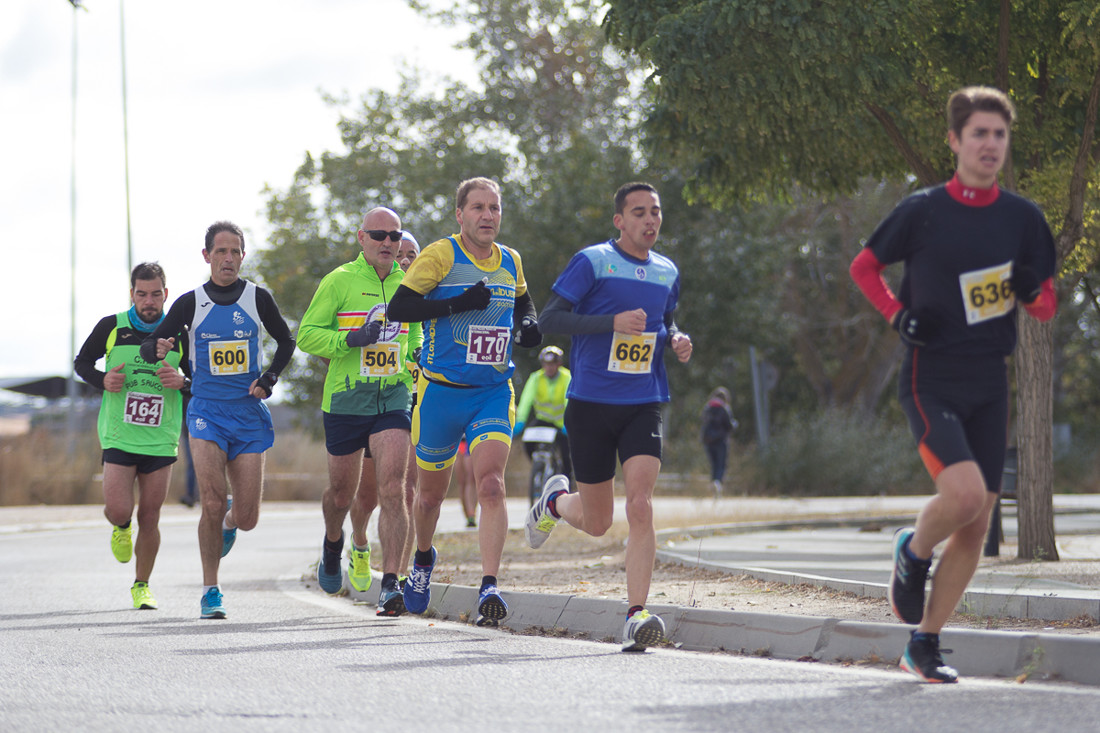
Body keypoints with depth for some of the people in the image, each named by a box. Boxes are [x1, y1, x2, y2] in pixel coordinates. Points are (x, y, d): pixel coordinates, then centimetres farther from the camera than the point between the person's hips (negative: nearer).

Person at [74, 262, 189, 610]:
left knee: (149, 518, 2)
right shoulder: (111, 327, -1)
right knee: (119, 511, -11)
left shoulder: (180, 334, 1)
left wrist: (183, 381, -14)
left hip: (161, 439, 1)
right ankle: (121, 528, 28)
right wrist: (103, 380, -9)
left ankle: (142, 585, 20)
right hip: (119, 435, -1)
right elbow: (82, 362, 11)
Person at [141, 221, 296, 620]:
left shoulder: (258, 298, 3)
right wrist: (158, 348, -19)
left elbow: (286, 341, 17)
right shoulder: (190, 303, 1)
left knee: (247, 519, -1)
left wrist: (269, 379, 2)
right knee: (212, 503, -18)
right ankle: (210, 592, -3)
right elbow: (148, 345, 4)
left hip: (249, 414, 1)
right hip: (206, 411, -1)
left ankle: (230, 519, 38)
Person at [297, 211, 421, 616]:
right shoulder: (339, 281, -4)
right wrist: (352, 339, -19)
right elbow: (306, 335, -5)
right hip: (345, 400, -1)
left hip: (393, 399, 2)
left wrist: (415, 381, 15)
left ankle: (390, 584, -16)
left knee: (392, 491, -14)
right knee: (342, 494, 11)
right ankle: (333, 544, 46)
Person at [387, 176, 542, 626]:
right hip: (442, 390, -2)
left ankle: (489, 587, -24)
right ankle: (423, 559, 42)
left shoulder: (510, 262, 8)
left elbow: (522, 302, 28)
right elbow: (398, 307, -16)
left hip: (494, 392, 2)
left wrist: (528, 324, 5)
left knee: (490, 483, -18)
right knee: (432, 492, 12)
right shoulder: (441, 255, -8)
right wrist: (459, 303, -25)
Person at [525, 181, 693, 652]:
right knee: (597, 523, 7)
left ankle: (635, 617, -20)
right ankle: (556, 500, 43)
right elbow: (549, 320, -11)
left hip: (644, 406, 3)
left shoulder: (667, 273, 12)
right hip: (591, 403, -3)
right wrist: (614, 322, -21)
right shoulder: (592, 262, -5)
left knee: (640, 506, -17)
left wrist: (676, 341, 5)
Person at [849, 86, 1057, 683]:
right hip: (930, 381, -4)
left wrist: (1032, 293, -11)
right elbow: (863, 266, 9)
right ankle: (912, 552, 9)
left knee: (975, 527, 2)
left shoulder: (1023, 218, 5)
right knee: (964, 492, -25)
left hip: (989, 387, 4)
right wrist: (897, 315, -7)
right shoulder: (922, 211, -4)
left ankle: (923, 646, 15)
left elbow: (1045, 308, 12)